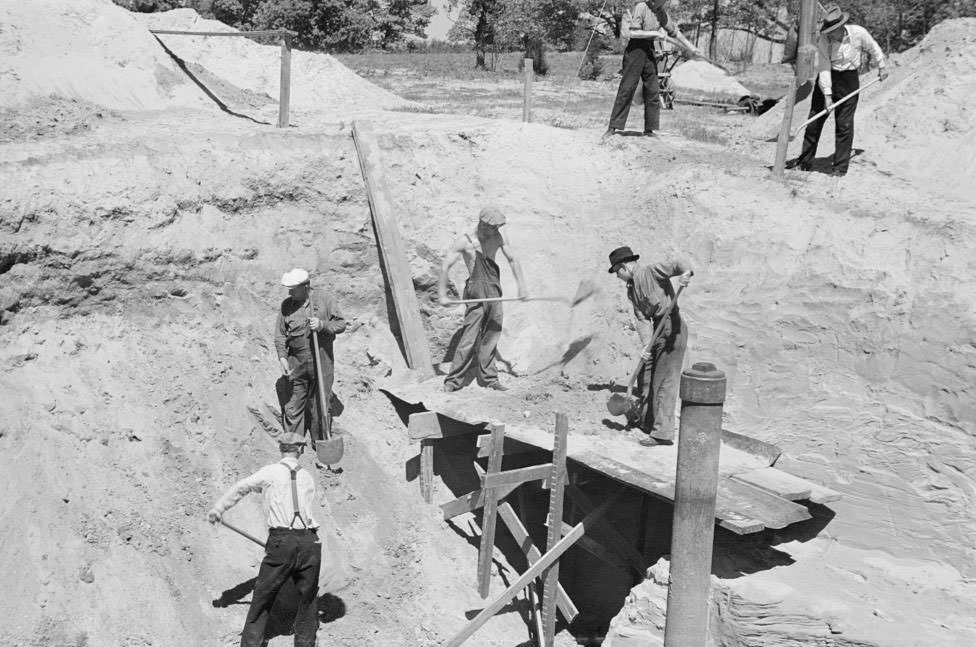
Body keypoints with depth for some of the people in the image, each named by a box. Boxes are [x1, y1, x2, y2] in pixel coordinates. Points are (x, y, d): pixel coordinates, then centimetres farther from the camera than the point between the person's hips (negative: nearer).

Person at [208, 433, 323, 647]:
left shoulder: (270, 473, 4)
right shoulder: (308, 478, 14)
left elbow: (240, 488, 14)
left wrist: (218, 509, 27)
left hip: (281, 541, -3)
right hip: (309, 540, 3)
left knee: (263, 595, 10)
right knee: (307, 598, 16)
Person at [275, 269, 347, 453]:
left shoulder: (323, 298, -3)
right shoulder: (286, 305, 2)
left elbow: (341, 323, 1)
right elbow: (280, 335, 6)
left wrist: (322, 325, -17)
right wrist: (282, 357, -8)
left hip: (322, 360, -1)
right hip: (296, 363, 1)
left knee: (321, 404, 6)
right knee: (293, 405, 2)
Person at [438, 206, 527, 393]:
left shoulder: (497, 238, 7)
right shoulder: (464, 242, -7)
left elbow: (512, 260, 16)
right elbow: (445, 266, -6)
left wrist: (521, 285, 8)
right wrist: (442, 294, -9)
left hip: (494, 293, 6)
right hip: (476, 291, -6)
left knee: (492, 335, 7)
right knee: (469, 338, -11)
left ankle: (488, 378, 16)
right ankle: (454, 380, -7)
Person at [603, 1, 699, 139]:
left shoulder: (662, 13, 10)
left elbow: (674, 32, 22)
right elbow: (633, 33, -18)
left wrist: (690, 47, 27)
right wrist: (655, 33, -15)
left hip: (650, 50, 7)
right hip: (635, 48, -7)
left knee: (652, 91, 3)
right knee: (626, 89, -10)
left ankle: (649, 130, 9)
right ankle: (613, 128, -8)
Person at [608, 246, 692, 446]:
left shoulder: (651, 271, -10)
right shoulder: (631, 290, 12)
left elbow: (675, 265, -27)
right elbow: (642, 319, 3)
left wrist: (685, 272, -50)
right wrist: (645, 345, -12)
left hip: (672, 328, -9)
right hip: (657, 329, 9)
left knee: (664, 381, -9)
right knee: (645, 376, 17)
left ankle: (662, 433, -7)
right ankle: (647, 420, 34)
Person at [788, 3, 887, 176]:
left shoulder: (858, 33, -14)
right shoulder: (824, 39, -13)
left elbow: (873, 48, 6)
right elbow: (824, 67, -18)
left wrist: (881, 67, 16)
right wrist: (827, 95, -24)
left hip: (848, 80, -2)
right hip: (827, 79, 2)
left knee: (844, 124, -4)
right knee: (814, 121, 4)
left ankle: (840, 166, 3)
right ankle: (805, 161, 15)